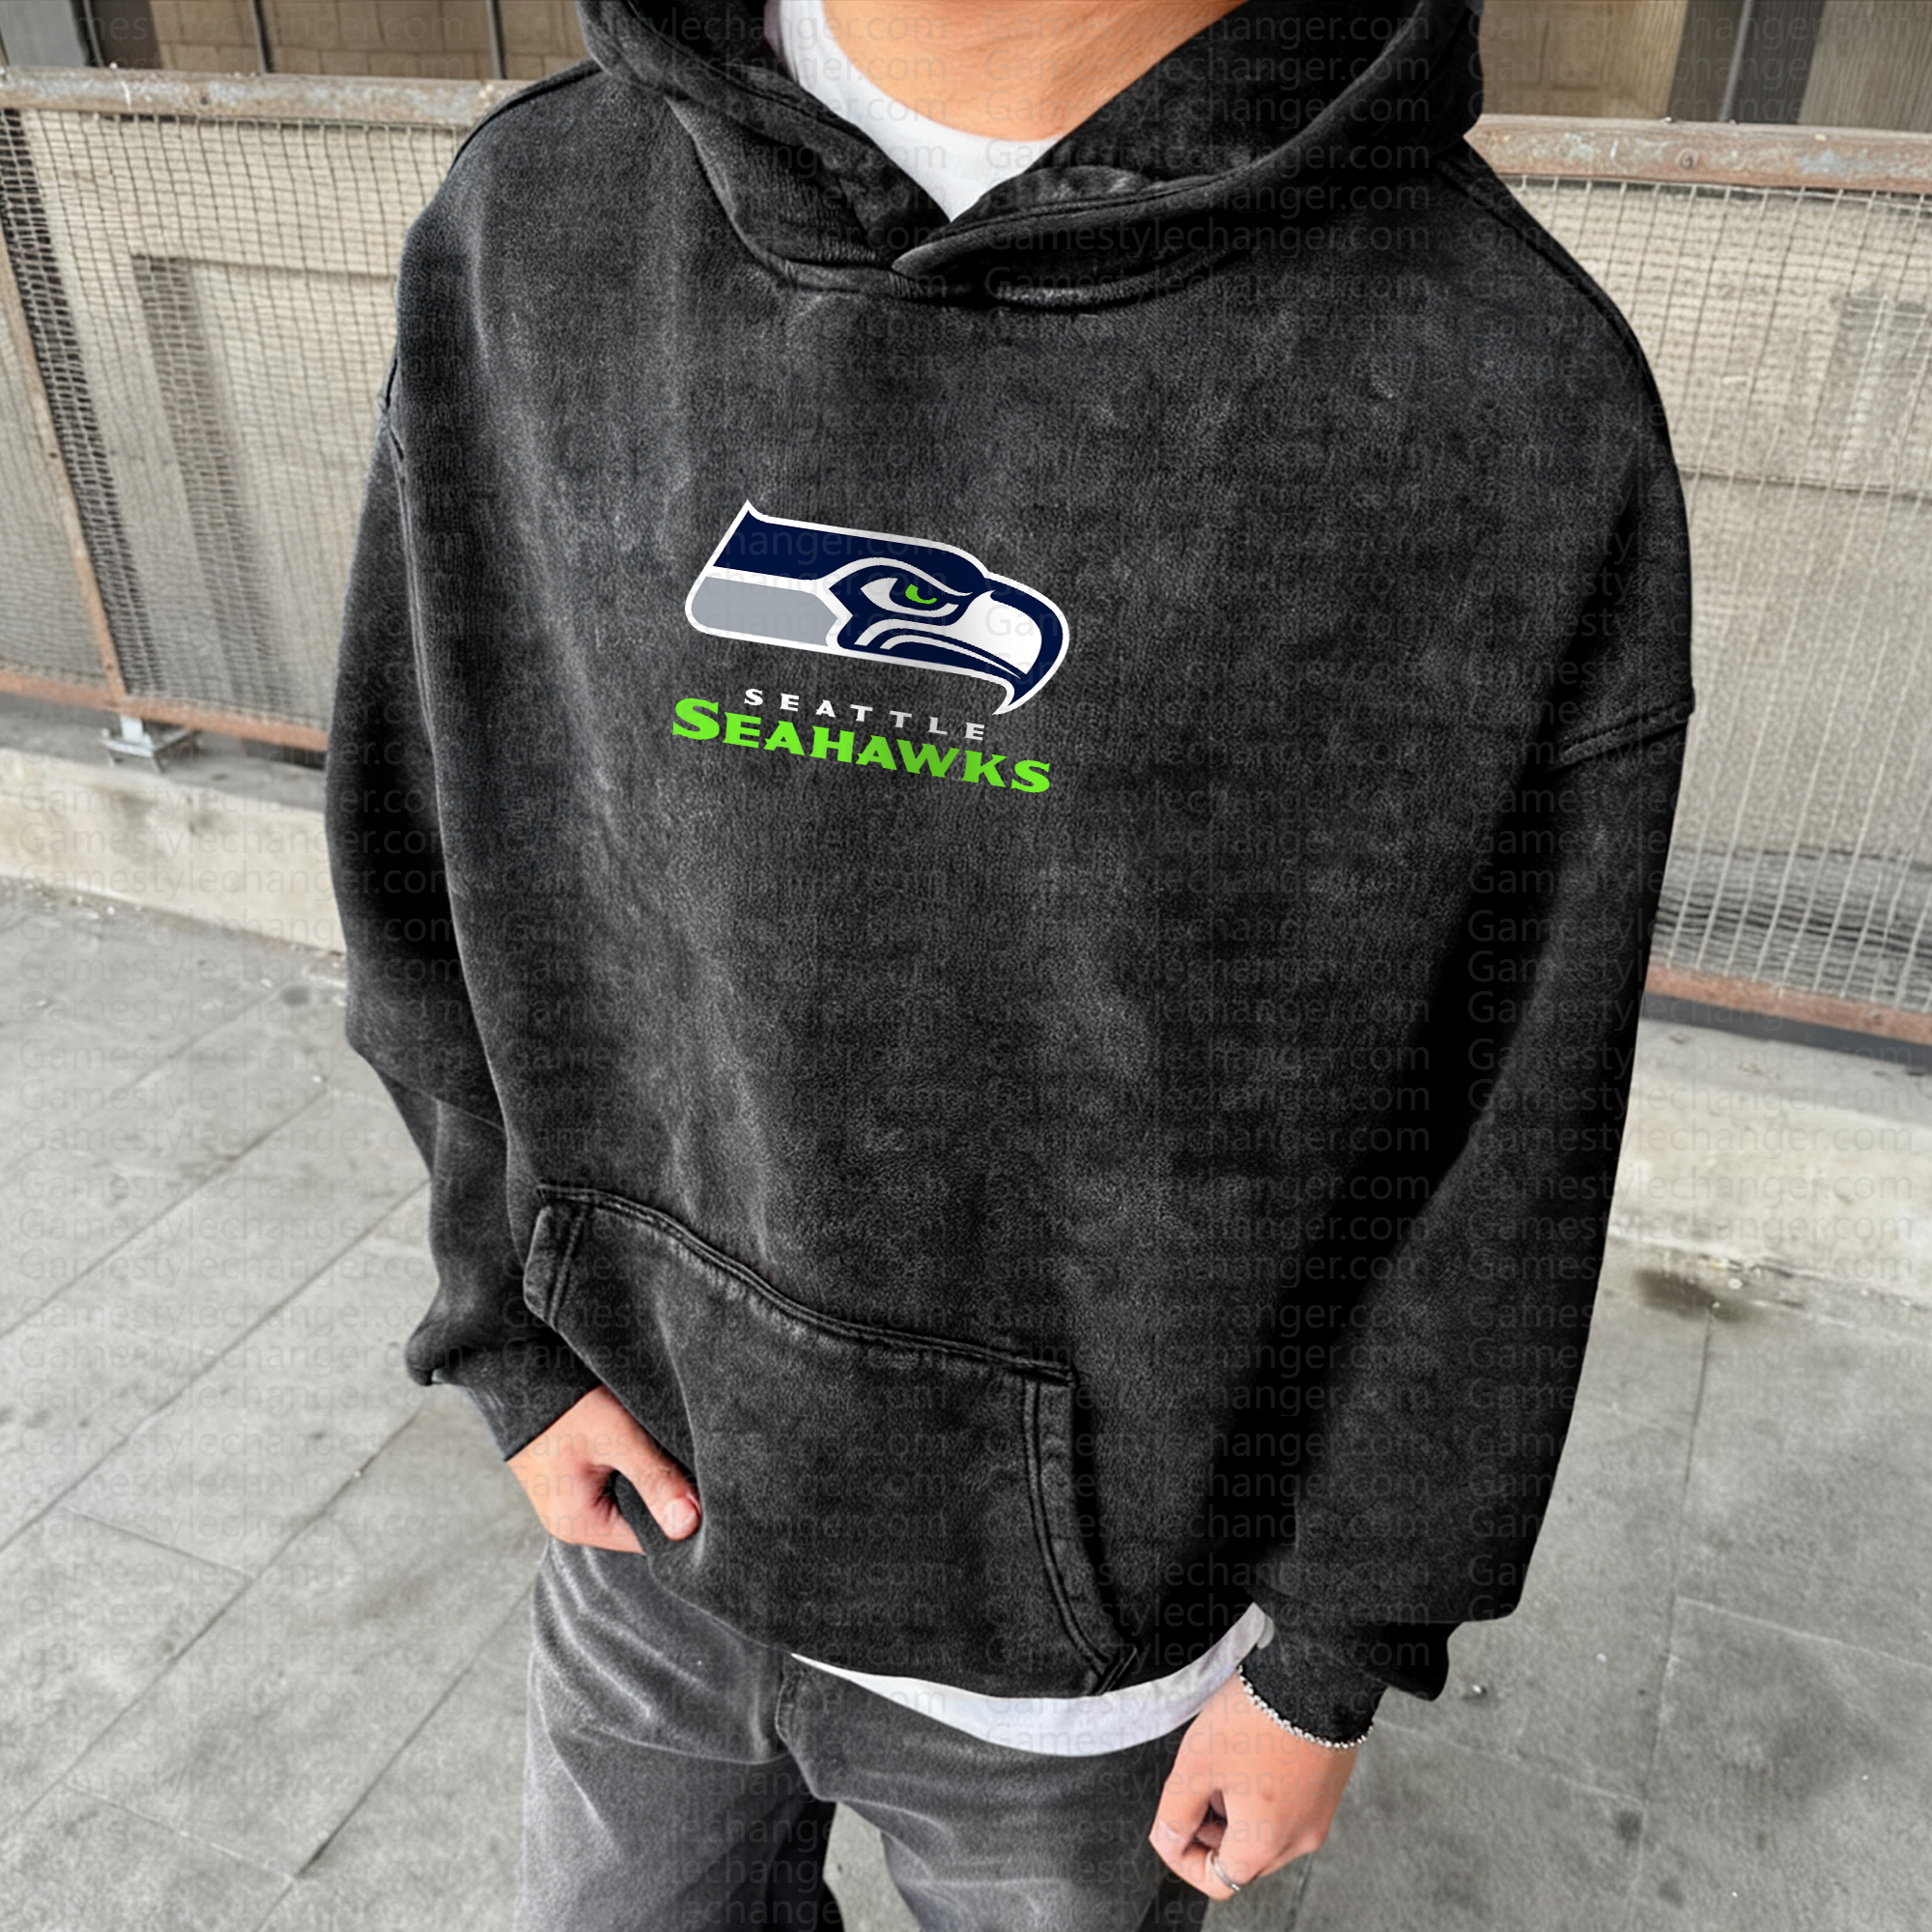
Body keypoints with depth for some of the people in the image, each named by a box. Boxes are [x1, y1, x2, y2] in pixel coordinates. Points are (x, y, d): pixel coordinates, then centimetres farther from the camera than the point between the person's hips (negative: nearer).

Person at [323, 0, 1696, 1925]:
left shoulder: (1521, 415, -24)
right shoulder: (533, 237, -13)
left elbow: (1482, 1137, -14)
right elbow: (450, 850, -2)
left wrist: (1339, 1661, -4)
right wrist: (520, 1341, -4)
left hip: (1089, 1584, -2)